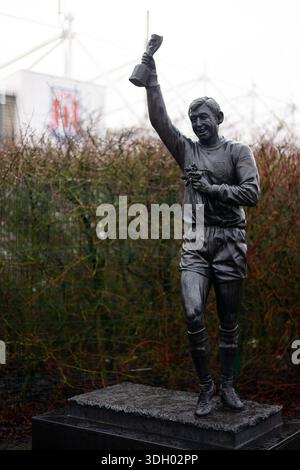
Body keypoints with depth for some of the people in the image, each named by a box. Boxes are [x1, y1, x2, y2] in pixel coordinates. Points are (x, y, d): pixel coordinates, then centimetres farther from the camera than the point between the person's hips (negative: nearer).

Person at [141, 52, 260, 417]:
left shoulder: (238, 152, 4)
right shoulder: (187, 151, 12)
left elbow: (252, 193, -9)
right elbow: (159, 121, 2)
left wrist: (211, 188, -14)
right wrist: (152, 80, -2)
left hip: (229, 242, -1)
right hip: (195, 241, 2)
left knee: (229, 319, 6)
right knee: (193, 313, -14)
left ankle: (227, 387, 21)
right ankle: (206, 387, 2)